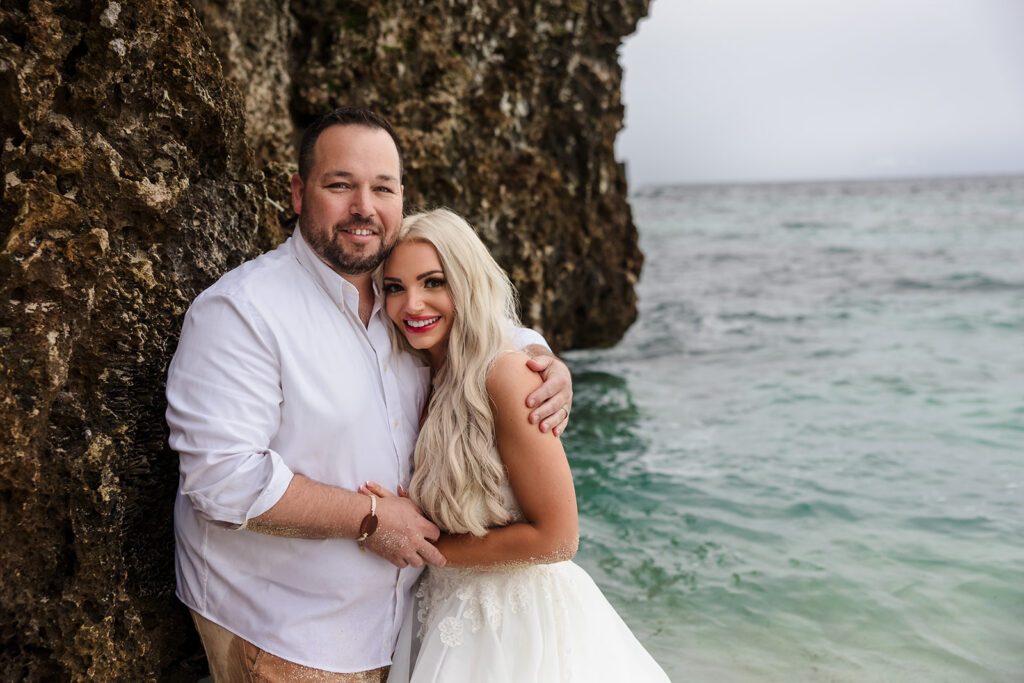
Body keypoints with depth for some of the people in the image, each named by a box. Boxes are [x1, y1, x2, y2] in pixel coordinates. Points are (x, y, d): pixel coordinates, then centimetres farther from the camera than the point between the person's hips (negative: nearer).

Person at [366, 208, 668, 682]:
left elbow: (554, 538, -22)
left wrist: (425, 543, -16)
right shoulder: (426, 378, 1)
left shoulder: (506, 373, -22)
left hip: (521, 626, -7)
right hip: (447, 619, 7)